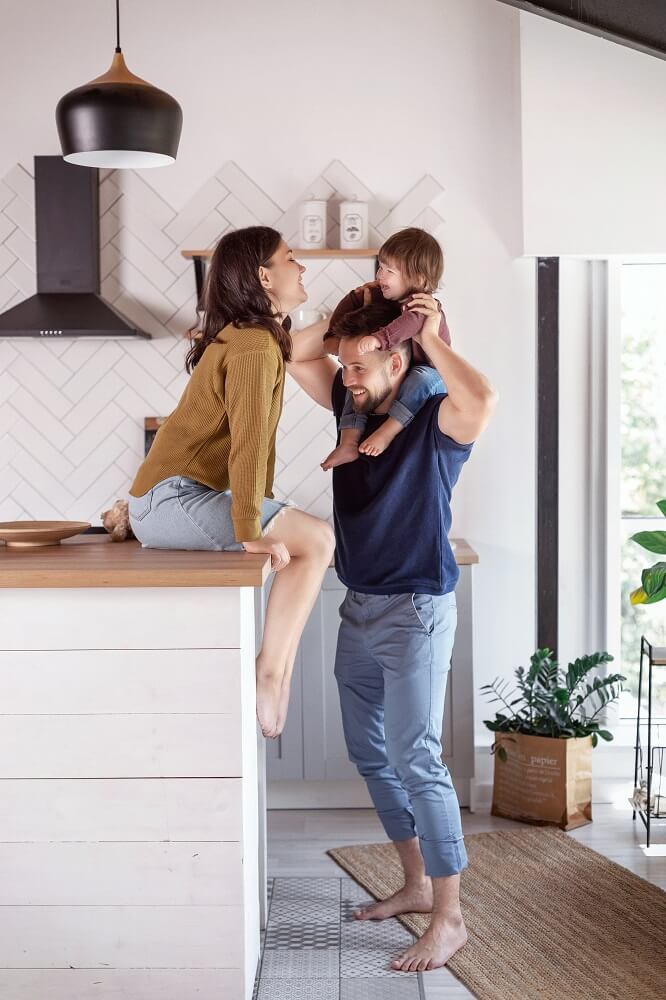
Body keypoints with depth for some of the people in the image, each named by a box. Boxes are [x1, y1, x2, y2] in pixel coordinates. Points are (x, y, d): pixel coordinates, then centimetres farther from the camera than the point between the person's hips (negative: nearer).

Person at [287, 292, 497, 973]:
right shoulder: (354, 407, 7)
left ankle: (448, 919, 0)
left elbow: (483, 398, -36)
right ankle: (416, 884, 30)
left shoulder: (437, 421, -13)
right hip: (359, 610, 8)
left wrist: (431, 338, -24)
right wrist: (347, 321, -1)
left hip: (415, 613, -8)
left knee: (416, 761, -9)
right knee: (370, 755, 15)